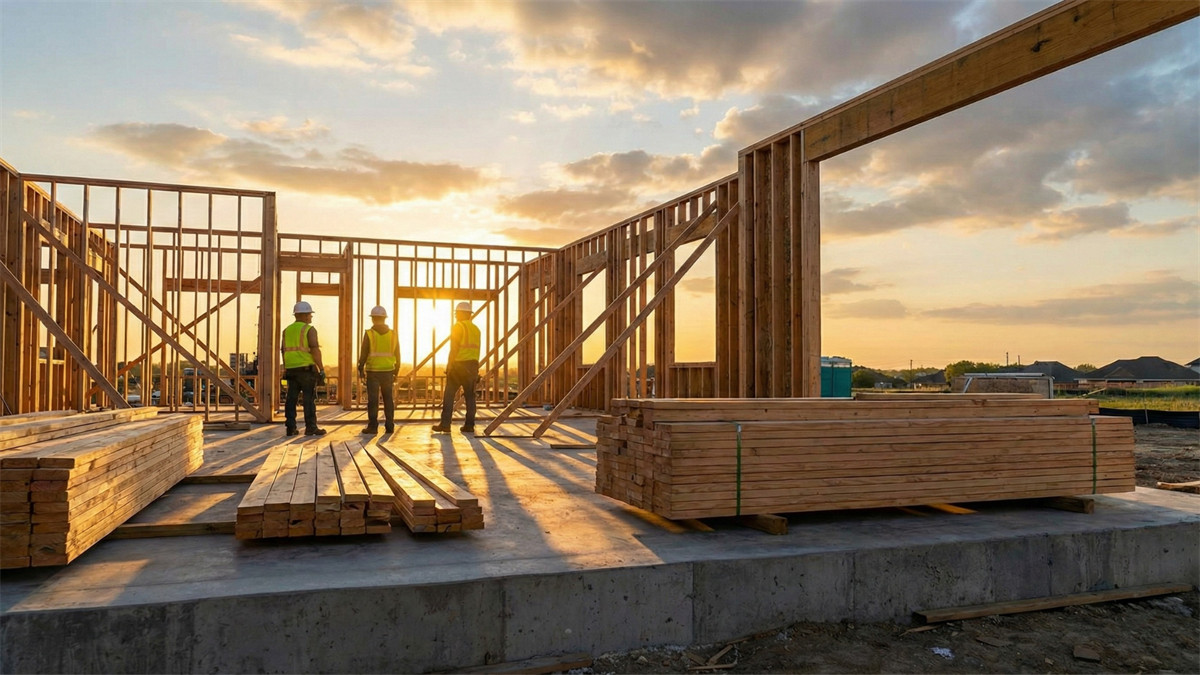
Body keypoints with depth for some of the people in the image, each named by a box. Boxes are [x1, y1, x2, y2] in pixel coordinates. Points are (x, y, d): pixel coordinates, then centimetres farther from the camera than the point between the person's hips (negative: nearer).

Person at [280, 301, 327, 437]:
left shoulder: (287, 330, 11)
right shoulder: (309, 329, -9)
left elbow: (284, 351, 12)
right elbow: (315, 350, -17)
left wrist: (286, 369, 18)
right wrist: (322, 369, -13)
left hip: (291, 370, 6)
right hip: (307, 369, -6)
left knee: (291, 399, 6)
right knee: (309, 399, -3)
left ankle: (291, 428, 5)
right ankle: (311, 428, -3)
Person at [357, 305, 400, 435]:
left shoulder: (369, 334, -7)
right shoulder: (393, 334, 4)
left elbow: (363, 354, -7)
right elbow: (397, 355, 7)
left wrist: (361, 369, 3)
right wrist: (396, 371, 15)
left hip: (373, 371, -3)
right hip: (388, 371, 3)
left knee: (373, 400, 0)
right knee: (388, 399, 9)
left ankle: (373, 427, 0)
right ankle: (390, 426, 9)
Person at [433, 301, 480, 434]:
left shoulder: (458, 327, -6)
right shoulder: (475, 329, 14)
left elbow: (454, 348, -13)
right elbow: (477, 349, 14)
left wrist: (450, 364, -10)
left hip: (458, 365, -6)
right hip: (472, 366, 6)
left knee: (449, 395, 0)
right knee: (470, 396, 6)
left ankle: (445, 424, -2)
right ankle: (469, 425, 4)